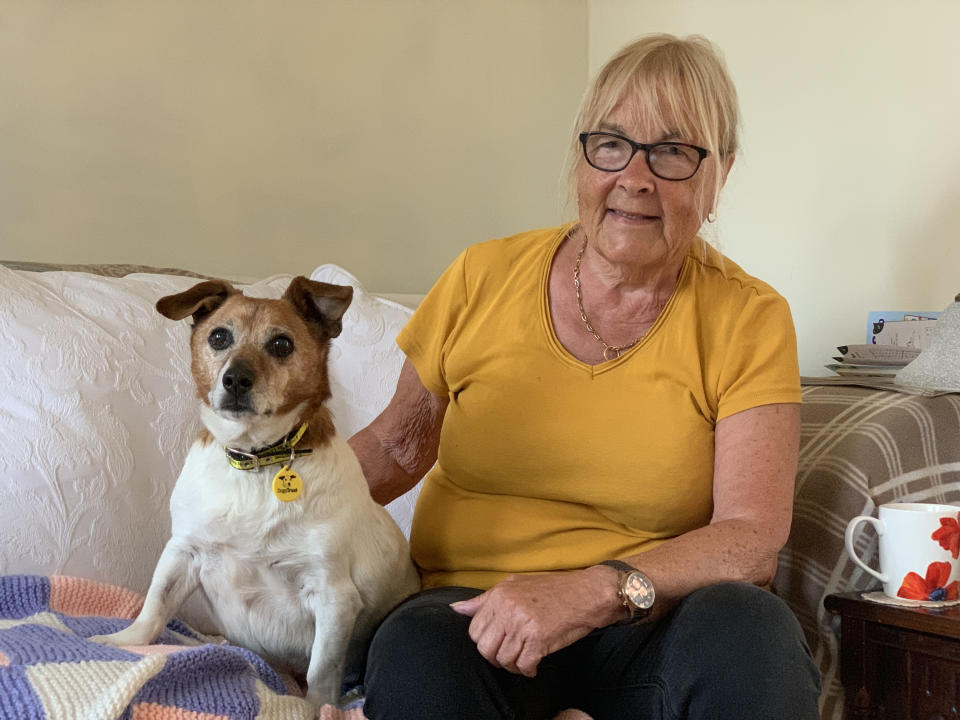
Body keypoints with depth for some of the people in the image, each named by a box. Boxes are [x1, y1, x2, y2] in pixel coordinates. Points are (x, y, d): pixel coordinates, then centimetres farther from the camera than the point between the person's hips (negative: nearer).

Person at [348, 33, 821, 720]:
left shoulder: (748, 320, -1)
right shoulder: (483, 277, 5)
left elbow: (751, 539, -10)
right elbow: (397, 444, 17)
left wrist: (597, 590, -26)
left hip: (651, 628, 0)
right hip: (474, 606, 1)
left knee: (748, 628, -35)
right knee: (414, 649, -34)